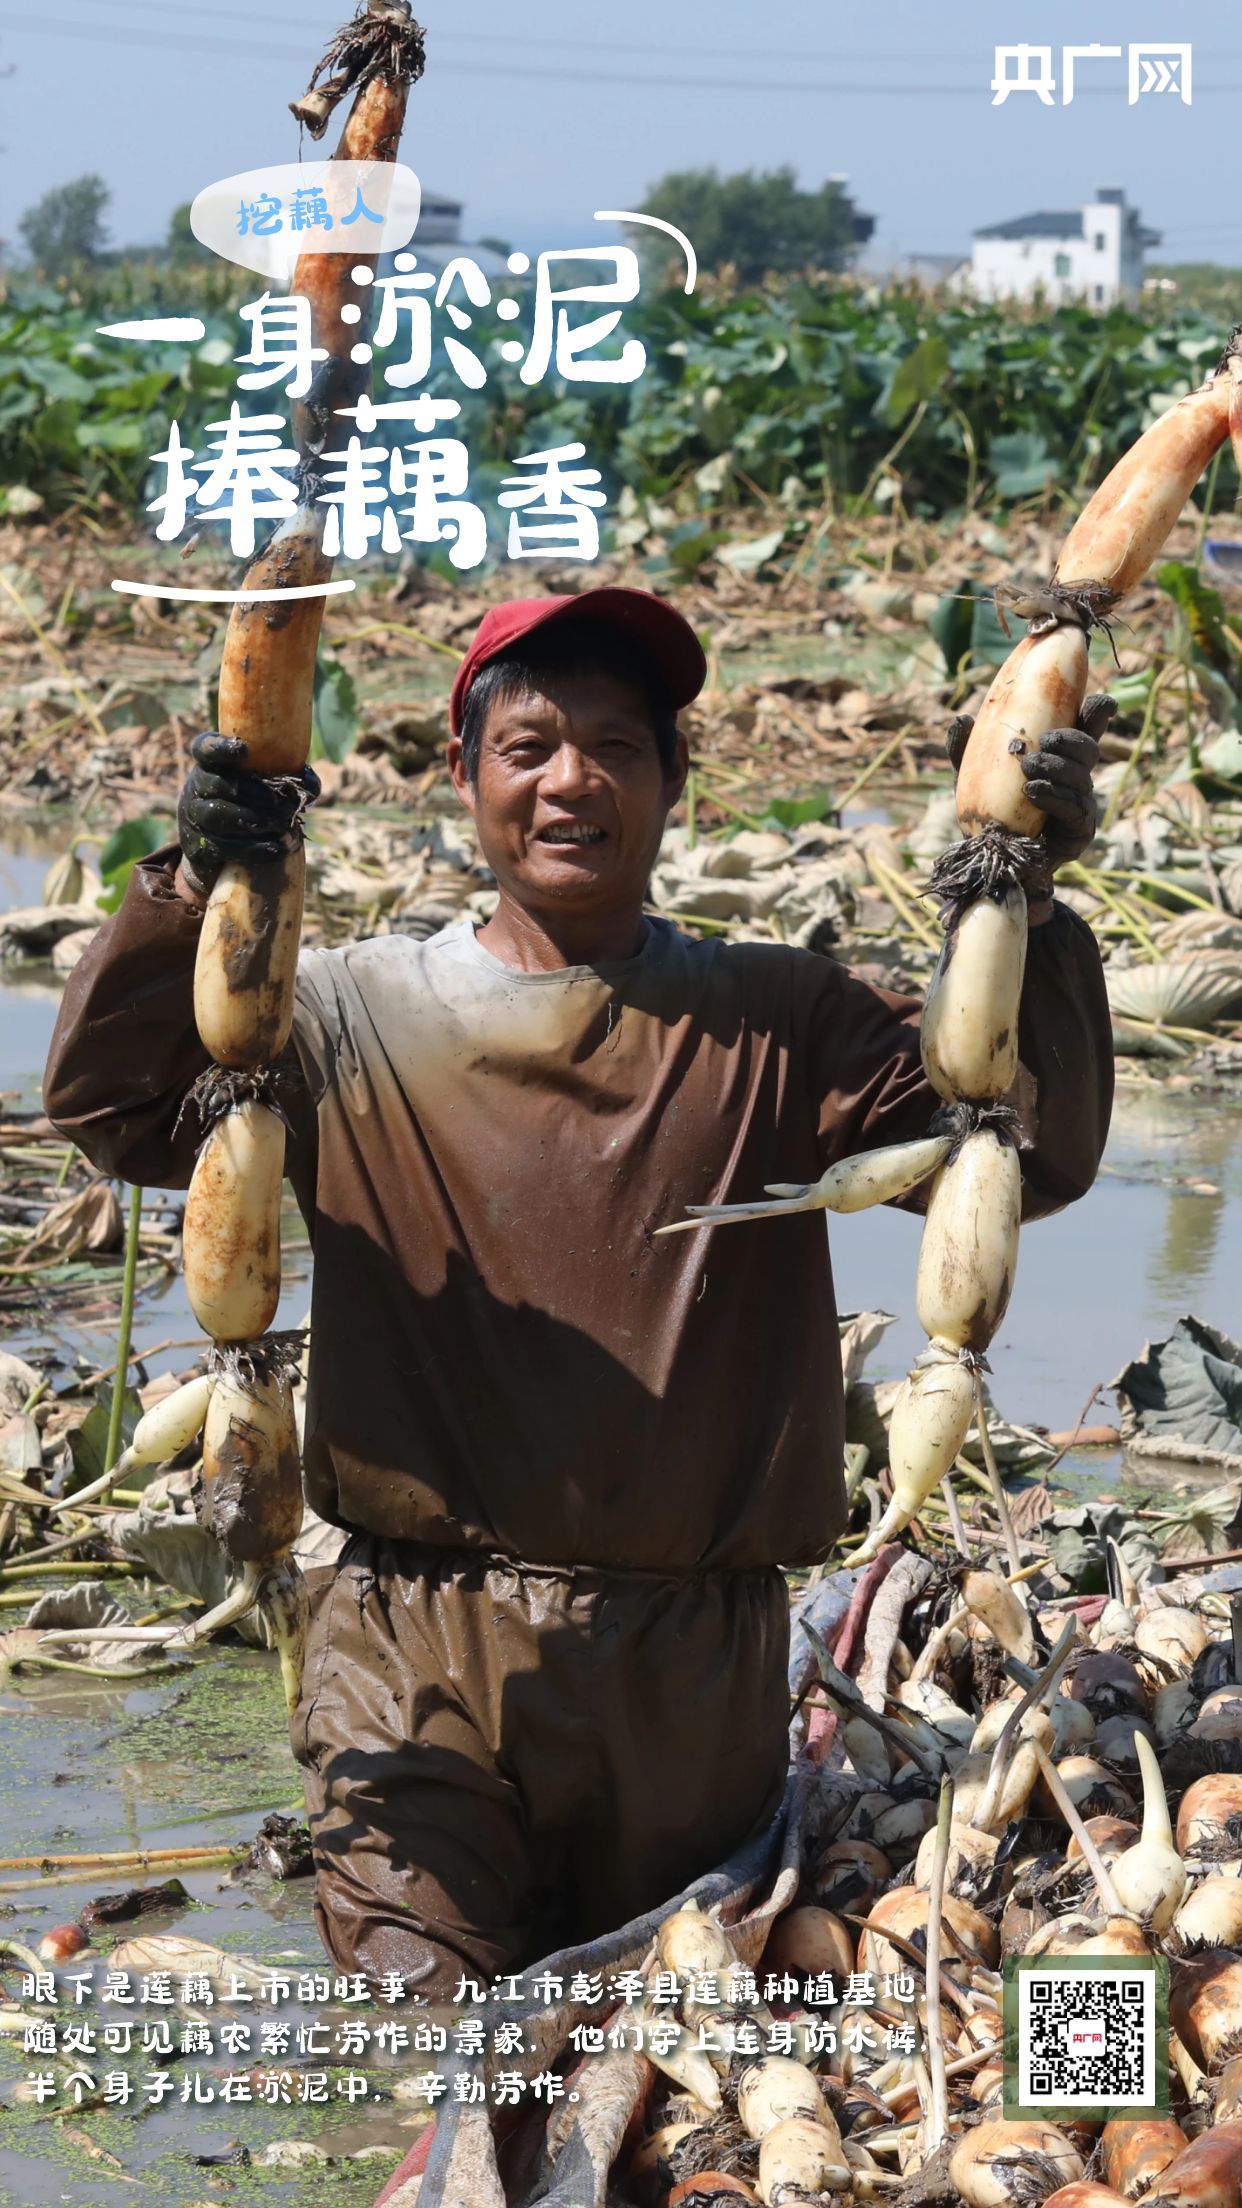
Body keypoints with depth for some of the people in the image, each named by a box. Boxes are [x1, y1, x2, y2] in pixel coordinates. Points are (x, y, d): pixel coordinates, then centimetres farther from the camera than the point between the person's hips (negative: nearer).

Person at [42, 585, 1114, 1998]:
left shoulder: (779, 1029, 4)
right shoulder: (355, 1020, 3)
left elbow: (1028, 1152, -7)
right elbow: (107, 1102, -9)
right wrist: (189, 889, -25)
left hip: (694, 1668, 2)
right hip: (422, 1661, -1)